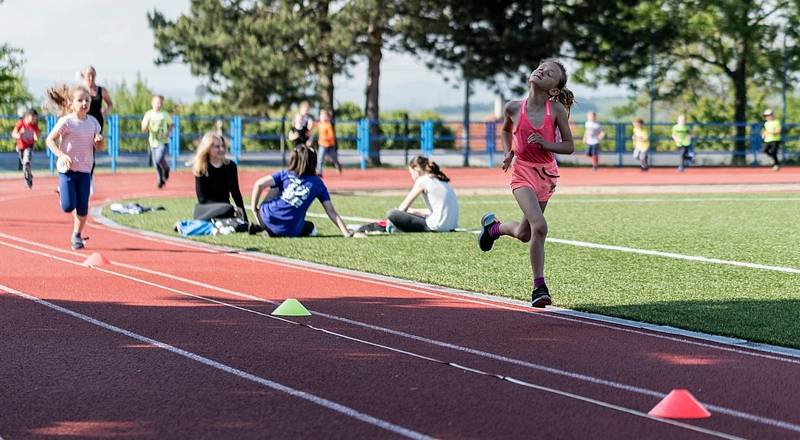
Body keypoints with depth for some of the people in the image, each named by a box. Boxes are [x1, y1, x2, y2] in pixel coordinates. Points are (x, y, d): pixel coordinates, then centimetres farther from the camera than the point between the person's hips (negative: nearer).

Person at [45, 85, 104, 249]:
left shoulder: (92, 122, 4)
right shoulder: (66, 121, -11)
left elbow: (97, 146, 14)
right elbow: (50, 140, -9)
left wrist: (99, 141, -10)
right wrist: (61, 155, -22)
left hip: (84, 169, 4)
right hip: (67, 168, -4)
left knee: (82, 208, 0)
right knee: (68, 207, -10)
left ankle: (77, 235, 19)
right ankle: (63, 192, 25)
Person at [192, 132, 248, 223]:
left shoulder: (230, 166, 4)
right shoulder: (201, 169, -8)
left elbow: (236, 193, 12)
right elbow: (202, 199, -12)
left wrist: (244, 219, 4)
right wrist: (232, 208, -22)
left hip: (224, 207, 5)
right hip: (205, 211, -5)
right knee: (227, 209, -35)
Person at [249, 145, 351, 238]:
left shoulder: (285, 174, 8)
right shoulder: (318, 183, 8)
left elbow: (259, 184, -5)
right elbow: (331, 211, 6)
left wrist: (254, 209, 5)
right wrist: (346, 232, 10)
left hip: (267, 219, 2)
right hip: (290, 232, -2)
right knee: (310, 227, 32)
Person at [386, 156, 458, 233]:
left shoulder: (422, 180, -3)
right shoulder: (441, 181, 20)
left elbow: (403, 207, 1)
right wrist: (413, 211, 34)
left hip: (437, 226, -9)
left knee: (391, 213, -10)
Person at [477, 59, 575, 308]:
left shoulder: (557, 110, -8)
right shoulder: (514, 108, -7)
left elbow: (569, 147, -3)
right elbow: (505, 131, 16)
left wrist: (545, 143, -20)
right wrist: (508, 153, -1)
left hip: (547, 173, 3)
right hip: (523, 171, -2)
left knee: (524, 235, 13)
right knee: (539, 226, -22)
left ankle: (493, 226, 45)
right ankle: (539, 286, -11)